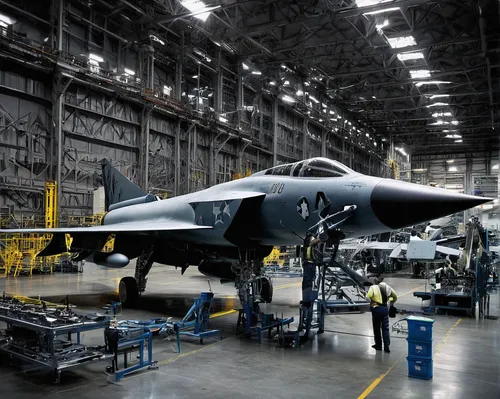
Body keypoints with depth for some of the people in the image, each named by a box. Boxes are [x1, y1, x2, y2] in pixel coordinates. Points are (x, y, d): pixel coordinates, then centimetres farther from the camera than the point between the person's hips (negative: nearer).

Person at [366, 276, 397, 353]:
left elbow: (367, 298, -20)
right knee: (385, 328, 8)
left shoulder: (373, 287, -13)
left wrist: (371, 303, -3)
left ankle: (378, 345, 20)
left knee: (377, 328, 10)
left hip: (376, 309, -4)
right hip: (385, 308, 4)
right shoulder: (387, 287, 4)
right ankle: (387, 346, 6)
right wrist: (391, 303, 22)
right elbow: (395, 297, 15)